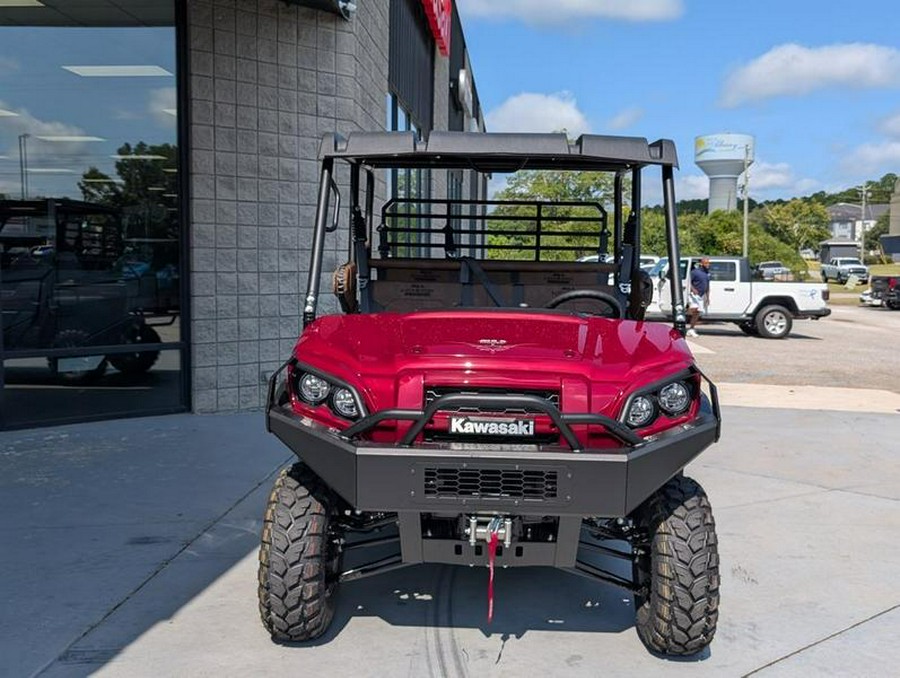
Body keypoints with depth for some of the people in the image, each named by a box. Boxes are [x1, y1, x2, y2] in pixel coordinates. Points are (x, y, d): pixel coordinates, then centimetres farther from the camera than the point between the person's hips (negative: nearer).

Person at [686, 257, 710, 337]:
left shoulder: (707, 273, 14)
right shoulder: (695, 271, -8)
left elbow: (707, 286, 21)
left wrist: (707, 297, 17)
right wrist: (693, 289, -28)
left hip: (701, 296, 7)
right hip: (694, 294, -7)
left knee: (697, 313, 5)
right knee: (694, 309, -27)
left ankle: (691, 329, 11)